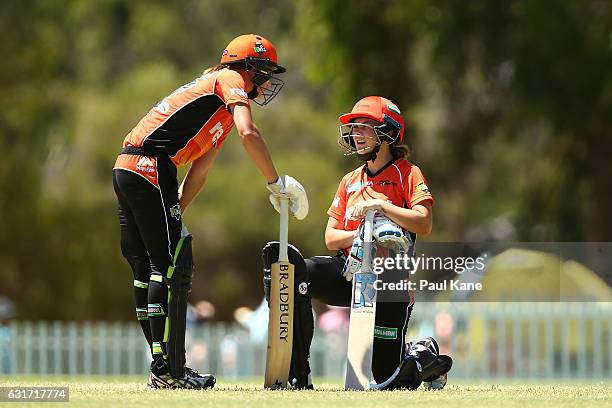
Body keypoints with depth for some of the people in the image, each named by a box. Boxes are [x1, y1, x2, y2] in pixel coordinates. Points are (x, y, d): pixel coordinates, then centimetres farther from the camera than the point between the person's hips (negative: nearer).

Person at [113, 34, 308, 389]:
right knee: (172, 266, -9)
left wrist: (173, 217, 17)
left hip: (125, 171, 10)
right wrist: (276, 183, -9)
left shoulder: (223, 114, 29)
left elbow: (198, 173, 25)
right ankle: (167, 369, -10)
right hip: (150, 167, -10)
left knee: (148, 269, 12)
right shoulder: (229, 80, 2)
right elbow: (249, 133, -15)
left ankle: (164, 366, 18)